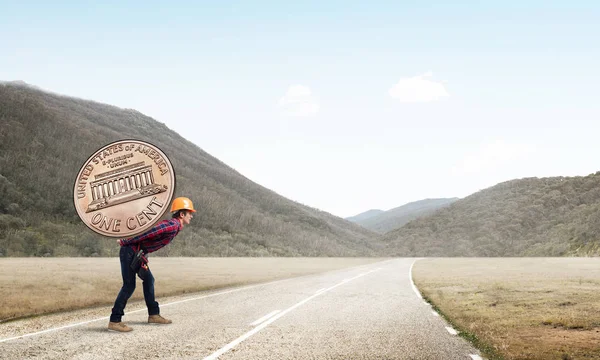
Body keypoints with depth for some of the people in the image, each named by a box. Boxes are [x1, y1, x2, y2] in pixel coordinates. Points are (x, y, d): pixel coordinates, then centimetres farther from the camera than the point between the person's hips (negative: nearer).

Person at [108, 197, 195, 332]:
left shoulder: (172, 225, 15)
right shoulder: (173, 225, -18)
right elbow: (149, 232, -25)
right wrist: (125, 242, -20)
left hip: (138, 253, 10)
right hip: (130, 251, -10)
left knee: (148, 280, 16)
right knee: (129, 285, -10)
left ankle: (153, 314, 25)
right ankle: (114, 321, -7)